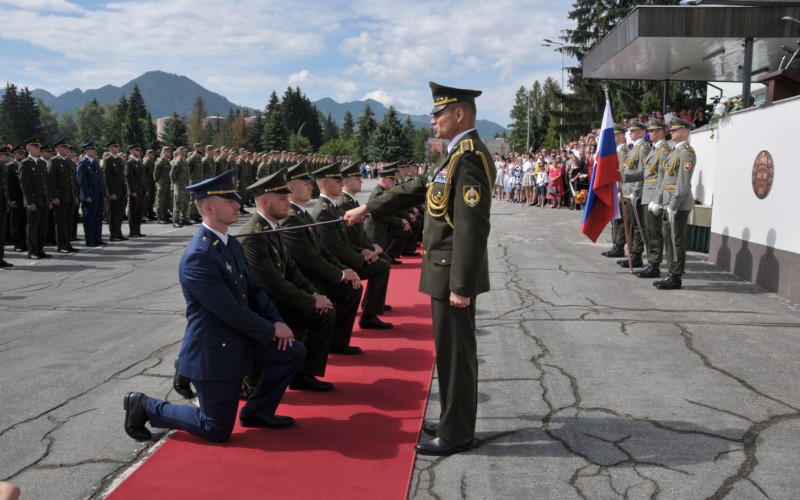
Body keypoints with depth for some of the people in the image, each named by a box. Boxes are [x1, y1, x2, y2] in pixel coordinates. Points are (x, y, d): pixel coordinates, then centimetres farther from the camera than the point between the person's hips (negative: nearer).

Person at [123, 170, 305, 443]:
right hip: (213, 352, -8)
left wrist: (277, 321, -5)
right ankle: (144, 406, 17)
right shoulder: (198, 257, -26)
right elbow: (230, 311, -26)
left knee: (293, 351, 4)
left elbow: (254, 289, 11)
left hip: (240, 339, 9)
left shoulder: (232, 245, 5)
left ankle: (257, 411, 20)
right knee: (217, 431, 2)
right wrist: (272, 330, -14)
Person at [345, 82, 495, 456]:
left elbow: (472, 227, -24)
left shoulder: (470, 157, -19)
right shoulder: (456, 154, 14)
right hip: (445, 270, 10)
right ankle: (454, 420, 30)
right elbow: (415, 189, 21)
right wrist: (367, 209, 23)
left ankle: (456, 434, 13)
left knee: (455, 351, 0)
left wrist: (461, 285, -24)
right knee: (451, 349, 17)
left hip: (453, 272, -10)